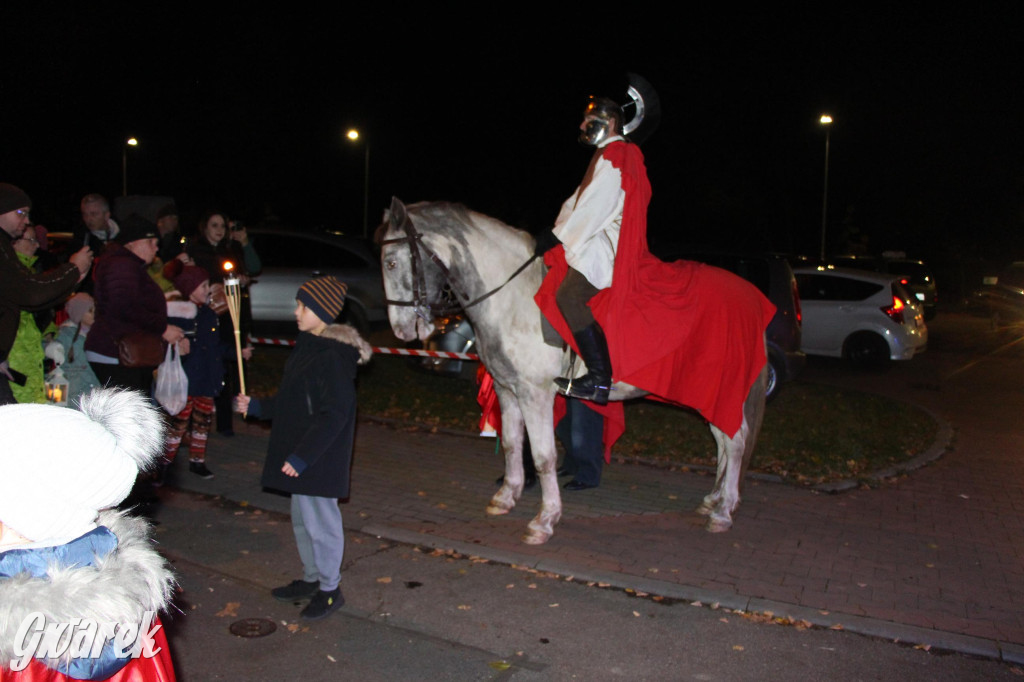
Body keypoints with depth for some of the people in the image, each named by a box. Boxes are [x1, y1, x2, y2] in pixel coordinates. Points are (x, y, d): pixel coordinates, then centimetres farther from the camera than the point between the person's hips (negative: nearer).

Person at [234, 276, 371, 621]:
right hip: (301, 456, 10)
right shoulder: (307, 347, 9)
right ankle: (311, 578, 37)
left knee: (320, 521, 4)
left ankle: (330, 589, 20)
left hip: (318, 460, -10)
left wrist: (301, 456, -23)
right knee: (302, 519, 20)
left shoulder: (332, 356, -21)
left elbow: (333, 416, -24)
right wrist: (256, 406, 13)